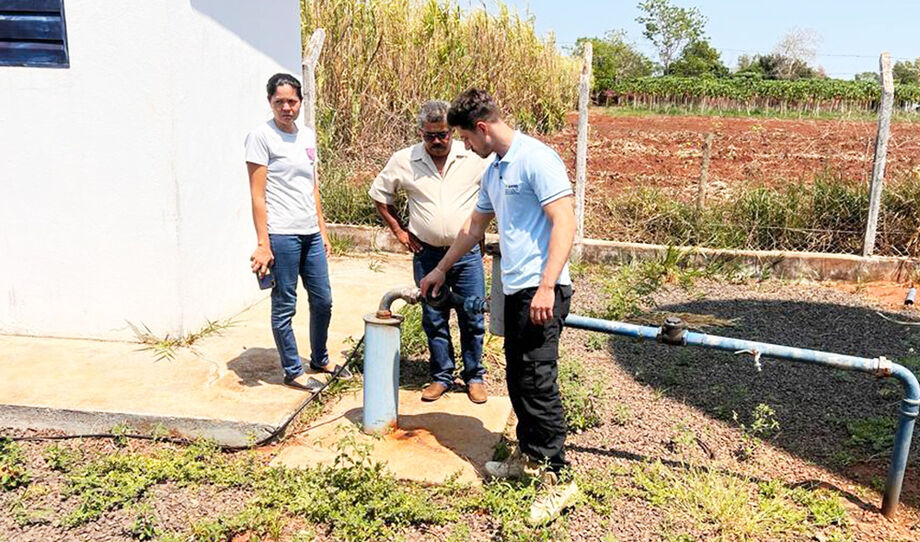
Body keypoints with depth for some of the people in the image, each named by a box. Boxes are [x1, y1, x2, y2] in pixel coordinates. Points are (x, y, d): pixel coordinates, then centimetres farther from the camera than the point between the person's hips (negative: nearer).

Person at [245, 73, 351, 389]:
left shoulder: (307, 136, 14)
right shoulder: (261, 137, -7)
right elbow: (257, 194, -11)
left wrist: (323, 231, 16)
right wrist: (263, 244, -15)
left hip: (310, 234, 7)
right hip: (281, 235, -7)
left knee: (323, 301, 14)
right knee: (284, 306, 3)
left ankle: (320, 359, 34)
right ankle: (293, 371, 18)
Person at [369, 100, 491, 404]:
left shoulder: (475, 158, -6)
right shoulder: (404, 161, -2)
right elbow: (379, 194, 11)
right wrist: (398, 230, 5)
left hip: (467, 254, -1)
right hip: (427, 256, 1)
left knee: (472, 319, 6)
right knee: (434, 320, 10)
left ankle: (474, 376, 24)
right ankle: (441, 376, 26)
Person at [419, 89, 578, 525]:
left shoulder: (537, 159, -12)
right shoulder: (493, 171, 18)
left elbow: (564, 223, -19)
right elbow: (475, 226, 29)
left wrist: (546, 287, -25)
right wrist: (440, 270, 35)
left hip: (541, 290, -9)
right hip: (514, 290, 9)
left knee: (538, 382, -8)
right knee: (517, 379, 15)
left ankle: (556, 478, 2)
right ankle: (529, 456, 29)